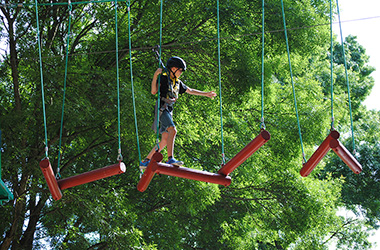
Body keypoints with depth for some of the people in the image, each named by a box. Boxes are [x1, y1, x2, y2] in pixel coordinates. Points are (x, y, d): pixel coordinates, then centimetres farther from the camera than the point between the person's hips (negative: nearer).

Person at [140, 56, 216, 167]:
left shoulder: (178, 82, 21)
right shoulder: (163, 78, -1)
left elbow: (190, 90, 32)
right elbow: (153, 91, -10)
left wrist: (206, 94, 34)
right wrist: (155, 75, -20)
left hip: (169, 111, 8)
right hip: (161, 109, -8)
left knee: (165, 140, 1)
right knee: (172, 130, -27)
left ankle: (146, 161, 6)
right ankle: (170, 158, -35)